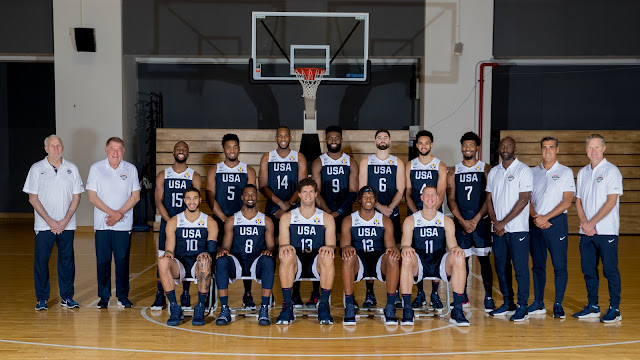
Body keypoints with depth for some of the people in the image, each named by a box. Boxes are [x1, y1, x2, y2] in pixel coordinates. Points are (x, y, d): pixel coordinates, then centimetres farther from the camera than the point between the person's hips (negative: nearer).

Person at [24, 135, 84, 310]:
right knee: (41, 261, 0)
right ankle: (42, 299, 11)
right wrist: (50, 221, -9)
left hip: (67, 225, 2)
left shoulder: (72, 169, 6)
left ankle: (67, 297, 15)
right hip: (44, 225, -1)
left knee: (67, 260, 4)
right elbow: (33, 198, -1)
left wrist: (65, 220, -6)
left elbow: (76, 197, 5)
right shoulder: (37, 169, 1)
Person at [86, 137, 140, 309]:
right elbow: (92, 197, -1)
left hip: (124, 224, 0)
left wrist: (120, 214, -10)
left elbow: (135, 196, 3)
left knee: (123, 260, 2)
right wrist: (112, 212, -11)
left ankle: (123, 296, 13)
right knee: (103, 261, 2)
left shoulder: (131, 169, 5)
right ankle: (104, 297, 13)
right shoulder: (96, 168, 2)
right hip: (102, 223, 0)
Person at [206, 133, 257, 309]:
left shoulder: (248, 171, 9)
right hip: (220, 220, 0)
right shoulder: (214, 170, 8)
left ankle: (247, 295, 3)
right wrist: (224, 218, -9)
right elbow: (210, 197, 1)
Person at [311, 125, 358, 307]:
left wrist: (338, 212, -13)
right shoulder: (318, 163, 3)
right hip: (323, 215, 0)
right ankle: (315, 294, 3)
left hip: (346, 215, 1)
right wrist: (328, 212, -16)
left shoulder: (351, 163, 5)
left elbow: (353, 192, -2)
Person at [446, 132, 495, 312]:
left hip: (481, 220, -2)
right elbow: (451, 199, 4)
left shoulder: (486, 169, 3)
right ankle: (462, 296, 15)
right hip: (460, 221, 2)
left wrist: (476, 219, -11)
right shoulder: (454, 171, 9)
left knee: (484, 258, -2)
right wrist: (463, 221, -7)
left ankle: (488, 297, 4)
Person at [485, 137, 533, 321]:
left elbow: (524, 200, -11)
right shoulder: (493, 172, 13)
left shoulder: (523, 170, -4)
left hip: (517, 228, -5)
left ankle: (522, 307, 4)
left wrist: (503, 222, -13)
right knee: (501, 268, 9)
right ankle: (508, 304, 20)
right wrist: (495, 222, -3)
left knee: (520, 268, -4)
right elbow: (489, 199, 13)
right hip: (498, 229, 6)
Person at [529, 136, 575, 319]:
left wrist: (545, 217, -13)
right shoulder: (532, 172, 12)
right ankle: (538, 303, 15)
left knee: (559, 266, -4)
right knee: (537, 265, 8)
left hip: (557, 222, -3)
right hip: (535, 224, 3)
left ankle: (558, 305, 3)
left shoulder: (565, 172, 2)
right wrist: (535, 217, -9)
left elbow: (567, 201, -6)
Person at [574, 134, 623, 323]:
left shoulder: (611, 171, -4)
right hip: (586, 231, 6)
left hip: (606, 231, -6)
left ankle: (614, 309, 5)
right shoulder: (582, 172, 14)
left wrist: (592, 223, -14)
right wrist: (584, 222, -4)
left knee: (610, 270, -2)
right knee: (588, 270, 9)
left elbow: (611, 201, -11)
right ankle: (592, 307, 19)